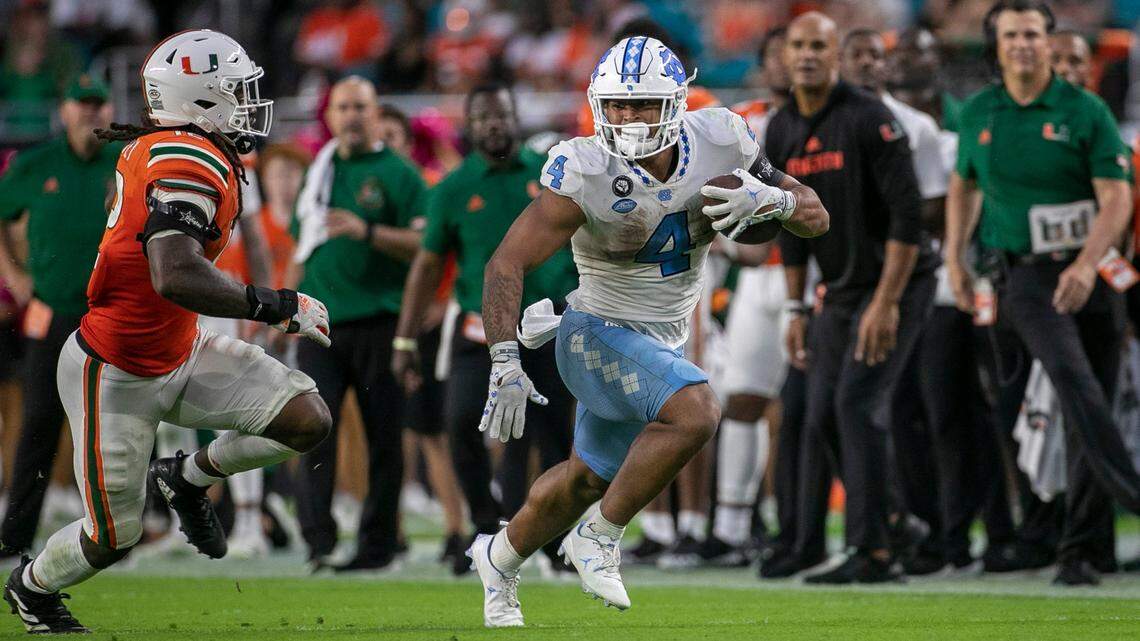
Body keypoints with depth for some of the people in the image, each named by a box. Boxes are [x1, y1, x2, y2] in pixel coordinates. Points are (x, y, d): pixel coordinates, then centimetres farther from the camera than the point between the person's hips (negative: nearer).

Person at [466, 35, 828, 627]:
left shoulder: (716, 143, -11)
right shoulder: (586, 173, -24)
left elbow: (816, 217, -4)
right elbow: (506, 264, -25)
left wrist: (772, 198, -28)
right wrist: (505, 365, -35)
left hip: (661, 343, 6)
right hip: (599, 334, -6)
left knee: (588, 479, 21)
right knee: (695, 413, -31)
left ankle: (500, 558, 47)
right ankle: (598, 538, -14)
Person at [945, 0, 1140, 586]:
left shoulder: (1085, 112, -2)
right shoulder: (978, 114, 8)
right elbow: (963, 186, 25)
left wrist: (1086, 265, -22)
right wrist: (955, 258, 14)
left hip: (1089, 274, 0)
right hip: (1024, 273, 0)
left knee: (1089, 411, 1)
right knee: (1073, 380, -26)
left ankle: (1082, 549, 9)